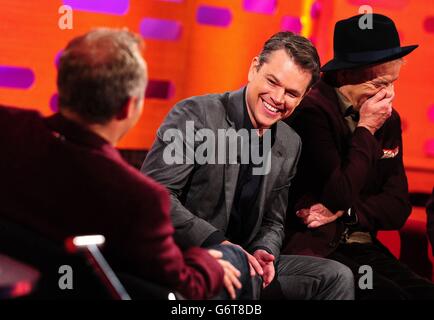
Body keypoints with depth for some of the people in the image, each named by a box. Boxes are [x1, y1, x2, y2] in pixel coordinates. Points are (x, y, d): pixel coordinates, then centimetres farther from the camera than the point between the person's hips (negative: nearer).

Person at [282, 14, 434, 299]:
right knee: (391, 294, -27)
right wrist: (366, 129, -12)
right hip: (314, 249, -6)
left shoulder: (389, 120, 10)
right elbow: (340, 196, -18)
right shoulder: (313, 111, -14)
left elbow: (398, 207, 9)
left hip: (364, 248, 7)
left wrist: (343, 212, -8)